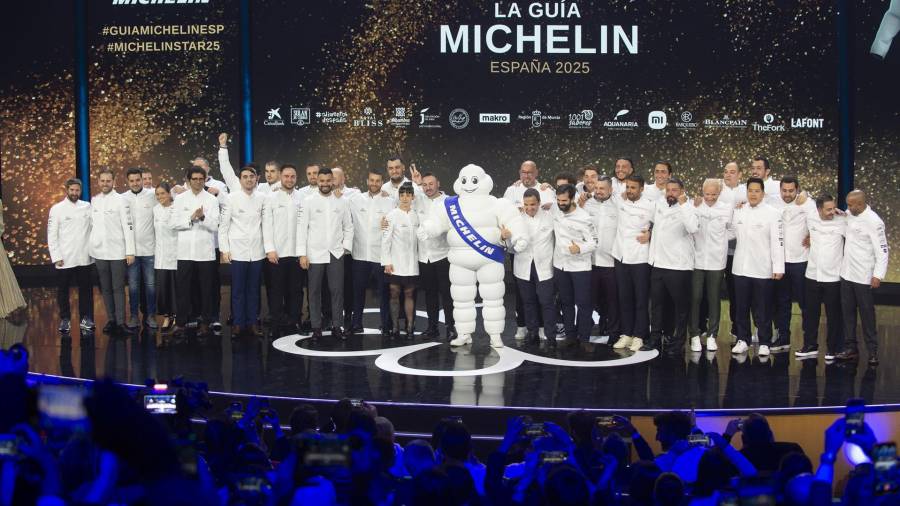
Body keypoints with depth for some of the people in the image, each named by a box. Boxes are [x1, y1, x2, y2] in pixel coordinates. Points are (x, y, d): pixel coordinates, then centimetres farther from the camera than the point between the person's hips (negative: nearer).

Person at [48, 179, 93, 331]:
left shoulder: (87, 207, 5)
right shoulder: (57, 209, 0)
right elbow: (52, 235, -2)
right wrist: (56, 256, -8)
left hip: (84, 257, 2)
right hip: (65, 259, -1)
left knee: (86, 289, 6)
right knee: (63, 289, 5)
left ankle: (86, 318, 16)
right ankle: (65, 319, 15)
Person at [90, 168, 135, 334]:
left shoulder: (120, 201, -4)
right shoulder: (94, 201, 9)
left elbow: (128, 227, -6)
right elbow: (92, 224, 13)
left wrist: (130, 251, -11)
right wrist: (91, 247, 7)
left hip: (117, 251, -4)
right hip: (100, 252, 4)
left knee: (118, 288, -5)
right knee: (105, 288, 5)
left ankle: (121, 321, -4)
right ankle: (111, 320, 10)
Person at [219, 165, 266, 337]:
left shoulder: (262, 198, 6)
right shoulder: (231, 198, 0)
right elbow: (223, 225, 0)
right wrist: (224, 250, -5)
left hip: (257, 252, 2)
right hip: (238, 252, -2)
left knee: (253, 290, 7)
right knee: (238, 290, 1)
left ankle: (252, 323, 13)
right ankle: (238, 324, 7)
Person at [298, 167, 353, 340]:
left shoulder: (341, 202, 6)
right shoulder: (308, 201, -1)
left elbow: (348, 227, 12)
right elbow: (302, 228, -3)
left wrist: (346, 246, 1)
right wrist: (302, 254, -8)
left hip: (336, 254, 1)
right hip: (315, 254, -1)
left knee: (337, 290, 0)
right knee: (315, 291, 4)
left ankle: (336, 326, 8)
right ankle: (316, 327, 11)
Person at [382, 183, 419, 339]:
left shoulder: (416, 216, 8)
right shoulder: (392, 215, -5)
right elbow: (385, 239, -6)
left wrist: (419, 257, 8)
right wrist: (387, 261, -10)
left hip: (411, 263, 3)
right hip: (395, 263, -3)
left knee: (409, 293, 5)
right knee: (394, 293, 1)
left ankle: (410, 327, 7)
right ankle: (395, 327, 6)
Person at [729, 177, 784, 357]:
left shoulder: (772, 213, -8)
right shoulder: (738, 211, 5)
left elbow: (778, 241, -10)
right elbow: (731, 233, 16)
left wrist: (778, 267, -13)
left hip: (762, 270, -4)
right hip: (741, 268, 4)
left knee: (762, 309, 3)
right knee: (741, 308, 11)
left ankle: (764, 343, 13)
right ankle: (742, 340, 22)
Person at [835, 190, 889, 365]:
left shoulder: (873, 222, -16)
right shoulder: (849, 215, 5)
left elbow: (882, 250, -16)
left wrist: (878, 275, -22)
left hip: (863, 277, -7)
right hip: (846, 274, 7)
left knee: (867, 314, 0)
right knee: (848, 312, 10)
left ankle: (873, 351, 9)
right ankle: (850, 347, 18)